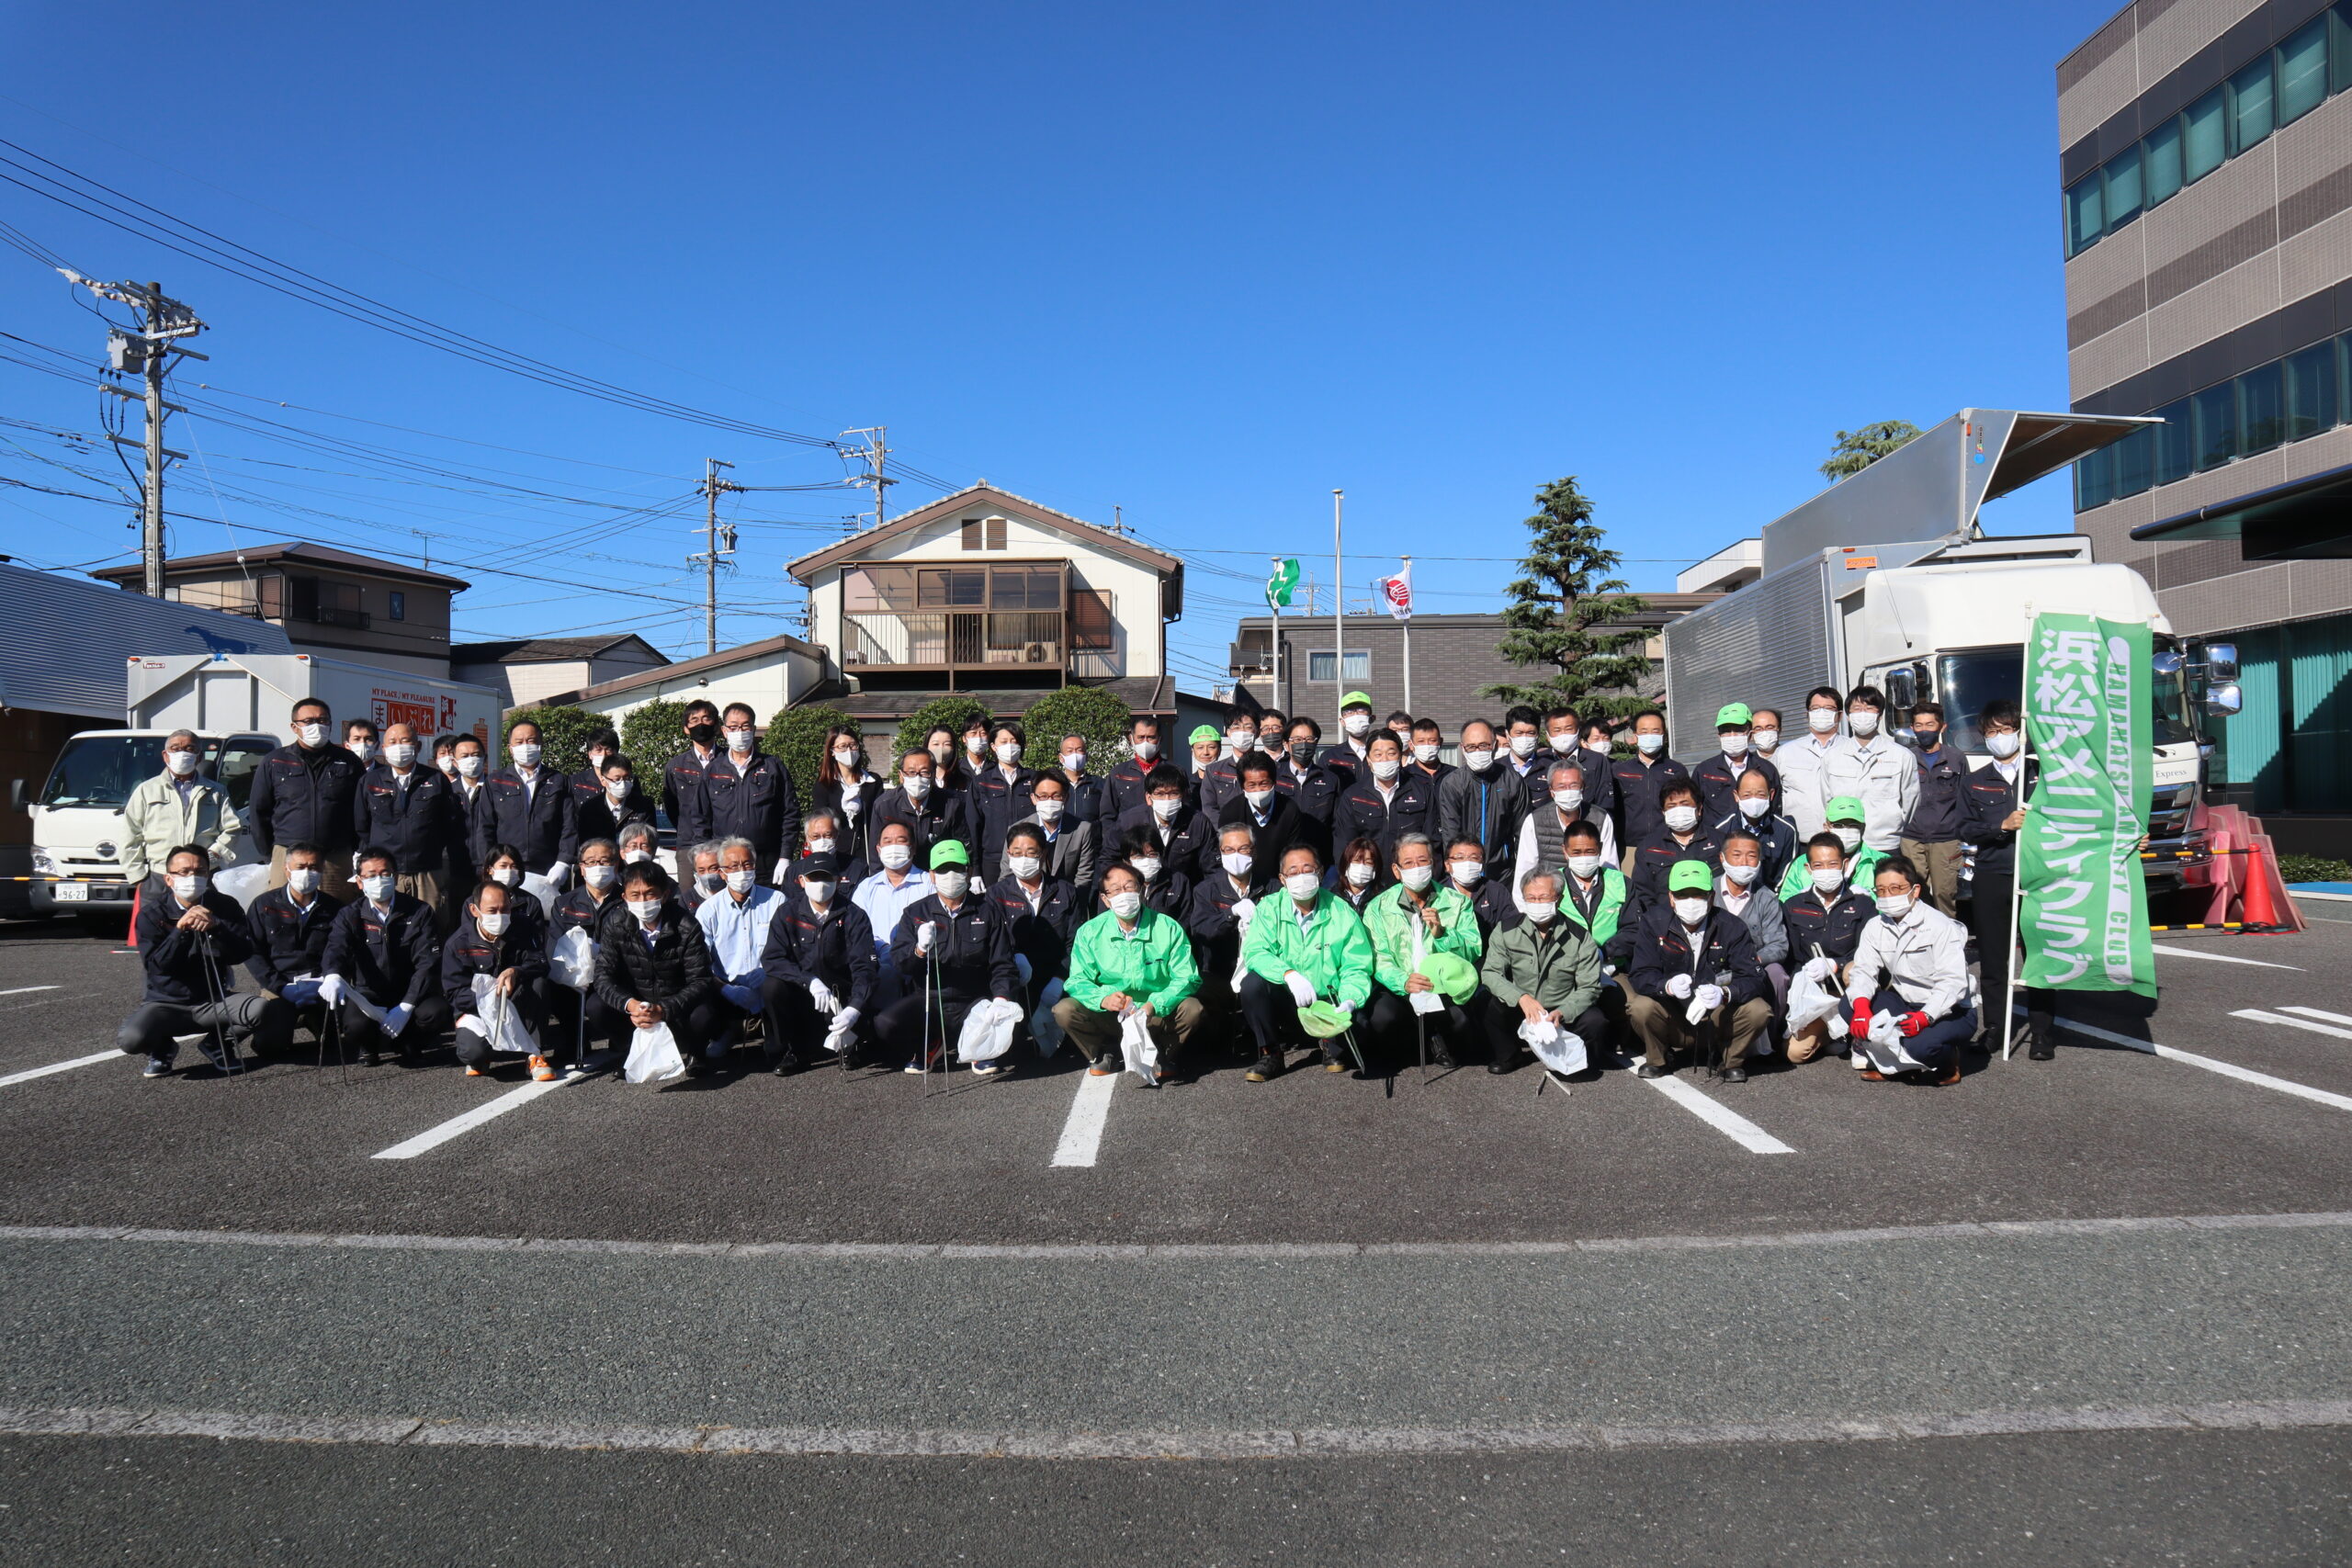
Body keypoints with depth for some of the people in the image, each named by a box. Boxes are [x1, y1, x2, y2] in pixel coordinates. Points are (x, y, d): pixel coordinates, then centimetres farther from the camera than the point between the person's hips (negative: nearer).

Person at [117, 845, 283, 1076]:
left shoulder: (225, 907, 2)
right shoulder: (151, 914, -2)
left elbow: (244, 953, -10)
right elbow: (155, 966, -14)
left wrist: (216, 927, -26)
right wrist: (180, 929, -26)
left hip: (214, 1001, 1)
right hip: (166, 1003, -1)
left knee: (263, 1009, -28)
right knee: (130, 1039, -31)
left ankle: (219, 1043, 5)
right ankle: (162, 1048, 9)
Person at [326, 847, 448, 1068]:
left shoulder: (419, 912, 2)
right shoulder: (350, 915, 4)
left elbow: (428, 962, -7)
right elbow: (336, 948, -17)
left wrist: (406, 1006, -20)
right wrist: (334, 976, -43)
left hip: (409, 994, 0)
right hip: (366, 995, 0)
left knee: (437, 1012, -31)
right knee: (356, 1025, -33)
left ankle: (406, 1043, 5)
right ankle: (369, 1047, 7)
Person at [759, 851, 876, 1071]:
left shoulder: (853, 916, -5)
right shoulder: (788, 913, -1)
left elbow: (863, 968, -15)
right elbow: (771, 959, -11)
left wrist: (855, 1009, -33)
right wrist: (810, 981, -27)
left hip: (840, 998, 0)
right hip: (800, 994, 1)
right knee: (771, 987, -29)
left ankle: (846, 1043, 10)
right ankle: (785, 1051, -4)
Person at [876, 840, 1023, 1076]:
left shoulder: (988, 913, 9)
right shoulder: (915, 913, 9)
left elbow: (1003, 965, 5)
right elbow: (897, 961, -2)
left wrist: (1002, 998, -15)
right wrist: (919, 950, -25)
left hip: (973, 1003, -1)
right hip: (928, 1001, 1)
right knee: (884, 1026, -26)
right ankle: (930, 1046, 7)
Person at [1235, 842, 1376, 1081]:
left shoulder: (1343, 914, -3)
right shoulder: (1270, 908, -2)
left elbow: (1357, 968, -6)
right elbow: (1254, 952, -17)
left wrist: (1350, 1001, -28)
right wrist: (1288, 974, -35)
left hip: (1328, 1003, 0)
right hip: (1285, 1004, 0)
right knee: (1253, 982, -28)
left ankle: (1333, 1048, 9)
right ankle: (1270, 1055, -7)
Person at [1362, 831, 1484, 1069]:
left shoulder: (1457, 902, 6)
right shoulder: (1379, 907, 4)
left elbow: (1474, 952, -2)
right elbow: (1377, 958, -6)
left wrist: (1442, 933, -20)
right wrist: (1403, 981, -26)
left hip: (1446, 987, 0)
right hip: (1398, 988, 0)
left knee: (1460, 1018, -32)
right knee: (1382, 1018, -32)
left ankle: (1440, 1040, 7)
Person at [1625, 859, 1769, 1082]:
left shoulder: (1731, 928, -6)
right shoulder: (1654, 923, -7)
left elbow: (1752, 979, -14)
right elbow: (1642, 977, -15)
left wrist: (1724, 994, -37)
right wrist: (1668, 986, -38)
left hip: (1718, 1020, 1)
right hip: (1673, 1020, 0)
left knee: (1759, 1011, -25)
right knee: (1640, 1008, -30)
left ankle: (1730, 1060, 6)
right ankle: (1657, 1058, 4)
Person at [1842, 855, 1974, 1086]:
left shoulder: (1940, 926, -15)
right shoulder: (1875, 927, 4)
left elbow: (1953, 983, -24)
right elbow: (1863, 970, -7)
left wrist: (1924, 1017, -40)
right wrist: (1861, 1005, -29)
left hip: (1949, 1011, -5)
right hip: (1904, 1004, 5)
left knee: (1920, 1045, -34)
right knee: (1850, 1004, -18)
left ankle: (1946, 1062, 1)